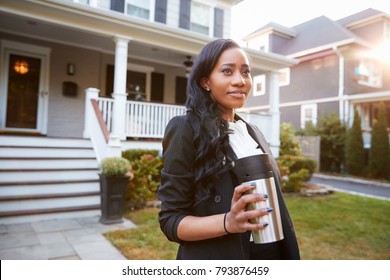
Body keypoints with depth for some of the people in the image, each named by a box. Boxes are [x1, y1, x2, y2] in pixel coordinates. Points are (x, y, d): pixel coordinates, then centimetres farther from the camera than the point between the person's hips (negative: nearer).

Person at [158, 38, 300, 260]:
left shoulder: (254, 133, 6)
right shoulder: (186, 129, -15)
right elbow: (170, 219, -15)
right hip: (219, 257, -6)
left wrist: (288, 252, 11)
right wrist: (228, 222, -30)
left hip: (273, 250, 7)